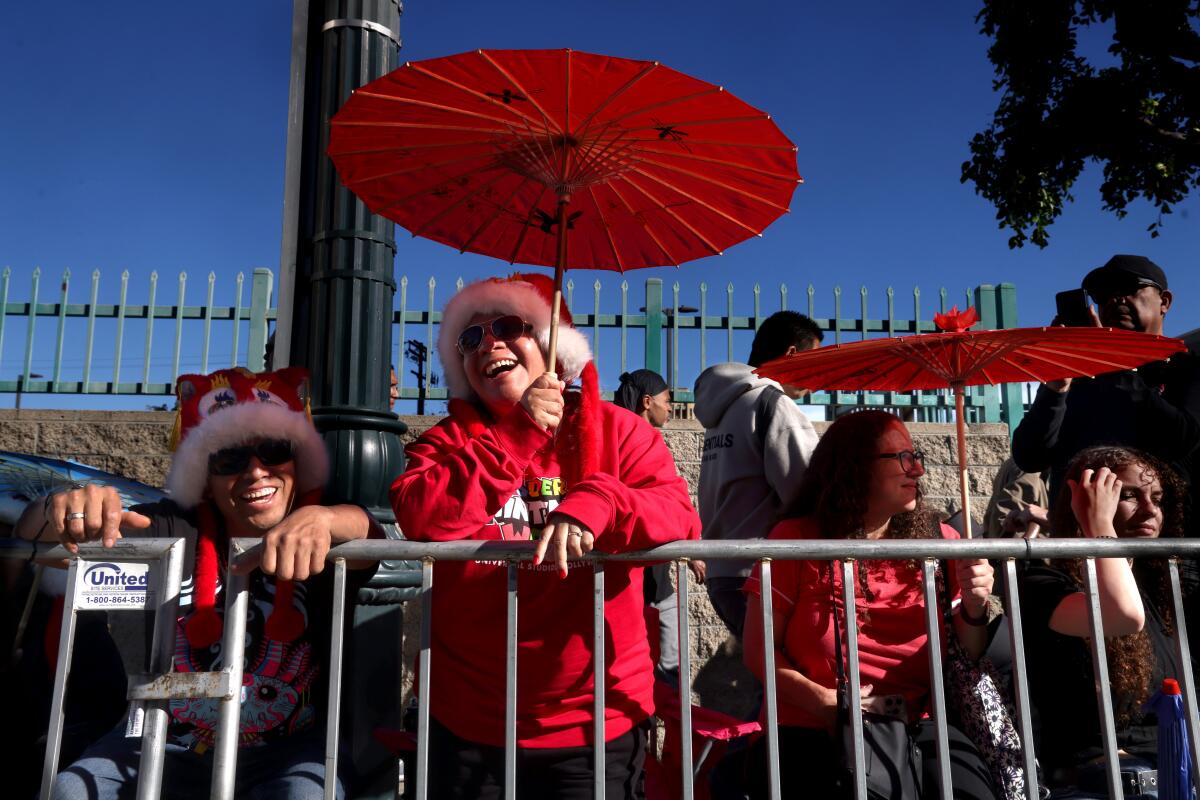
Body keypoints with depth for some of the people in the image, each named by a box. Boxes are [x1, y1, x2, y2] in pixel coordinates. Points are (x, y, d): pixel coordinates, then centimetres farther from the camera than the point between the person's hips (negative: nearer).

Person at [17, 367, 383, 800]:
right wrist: (63, 505, -30)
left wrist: (320, 519, -53)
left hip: (285, 751, -2)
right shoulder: (174, 531, -2)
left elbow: (366, 532, -30)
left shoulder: (323, 542, -7)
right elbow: (33, 532, -5)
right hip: (166, 744, 3)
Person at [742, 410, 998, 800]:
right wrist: (823, 702, -16)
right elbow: (759, 650, -1)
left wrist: (974, 610, -9)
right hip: (812, 733, -3)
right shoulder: (795, 539, -1)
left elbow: (968, 661, 11)